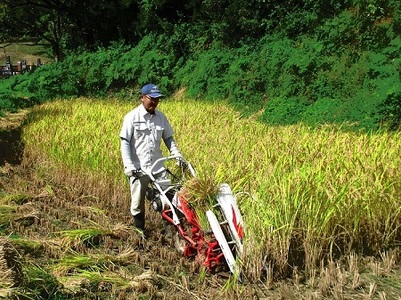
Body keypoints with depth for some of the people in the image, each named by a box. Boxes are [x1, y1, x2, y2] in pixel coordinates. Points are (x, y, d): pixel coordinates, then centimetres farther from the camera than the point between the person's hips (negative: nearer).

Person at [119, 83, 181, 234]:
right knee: (138, 203, 7)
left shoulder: (161, 117, 6)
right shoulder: (132, 117, -6)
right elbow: (125, 142, -7)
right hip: (138, 168, -3)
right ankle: (140, 231, 25)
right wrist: (129, 165, -17)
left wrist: (178, 156, 2)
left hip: (158, 167, 3)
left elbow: (168, 138, 15)